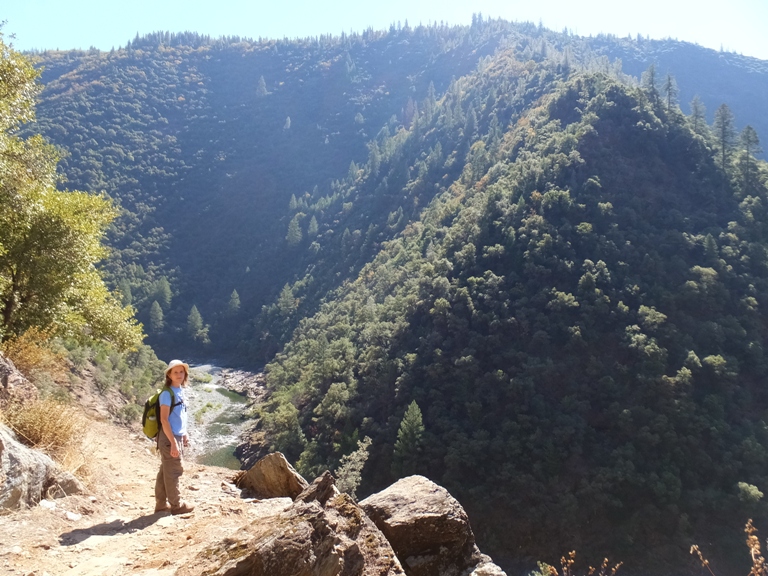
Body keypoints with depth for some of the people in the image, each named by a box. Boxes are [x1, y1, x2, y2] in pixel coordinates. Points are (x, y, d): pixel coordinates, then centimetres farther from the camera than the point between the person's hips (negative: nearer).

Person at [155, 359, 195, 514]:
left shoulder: (181, 391, 9)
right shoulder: (167, 393, -16)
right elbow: (164, 420, -20)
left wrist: (184, 434, 18)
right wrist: (173, 442, -22)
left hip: (178, 437, 9)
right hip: (169, 438, -9)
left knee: (166, 471, 15)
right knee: (174, 471, 1)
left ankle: (161, 503, 24)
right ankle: (176, 505, 12)